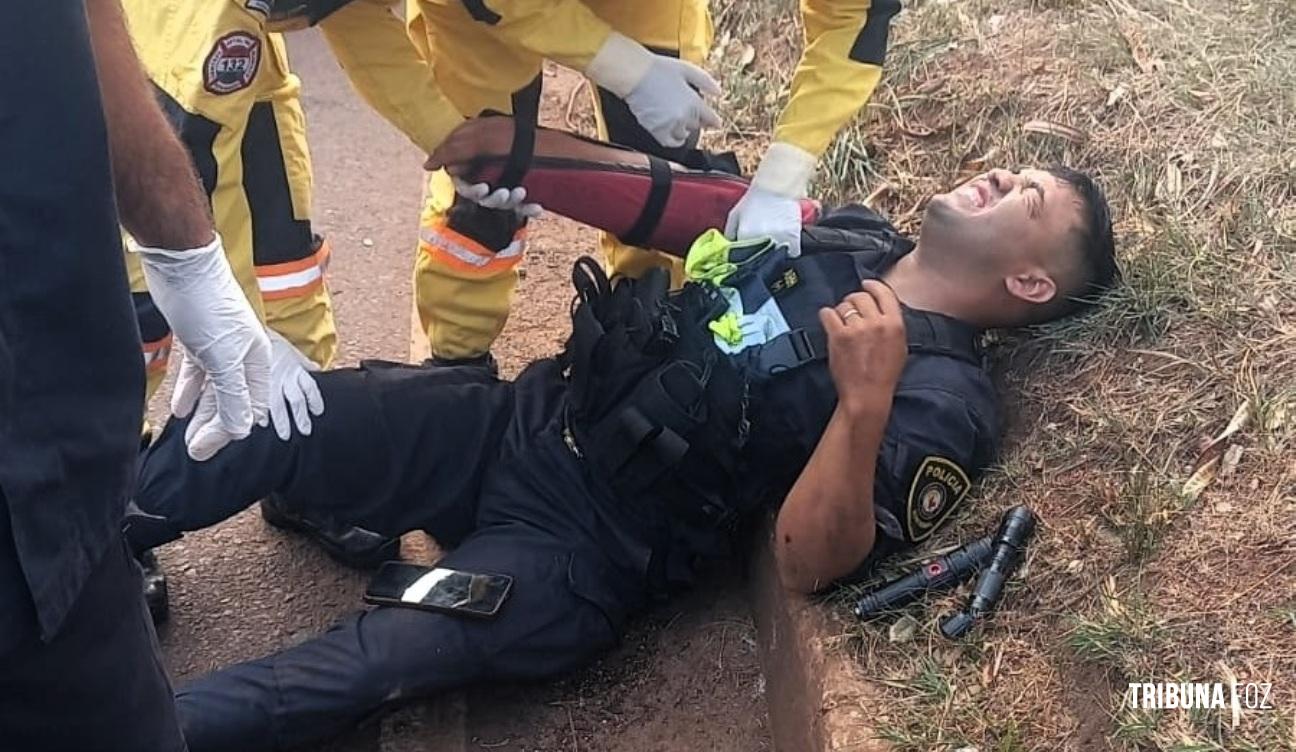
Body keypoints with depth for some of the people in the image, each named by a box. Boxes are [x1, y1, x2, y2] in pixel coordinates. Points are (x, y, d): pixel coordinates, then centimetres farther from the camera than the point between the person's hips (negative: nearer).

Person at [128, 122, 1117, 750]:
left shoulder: (945, 400, -9)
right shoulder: (846, 234, 11)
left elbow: (810, 563, -19)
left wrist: (865, 404, -34)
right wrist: (521, 144, 6)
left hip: (582, 551, -6)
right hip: (520, 421, 7)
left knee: (383, 658, -28)